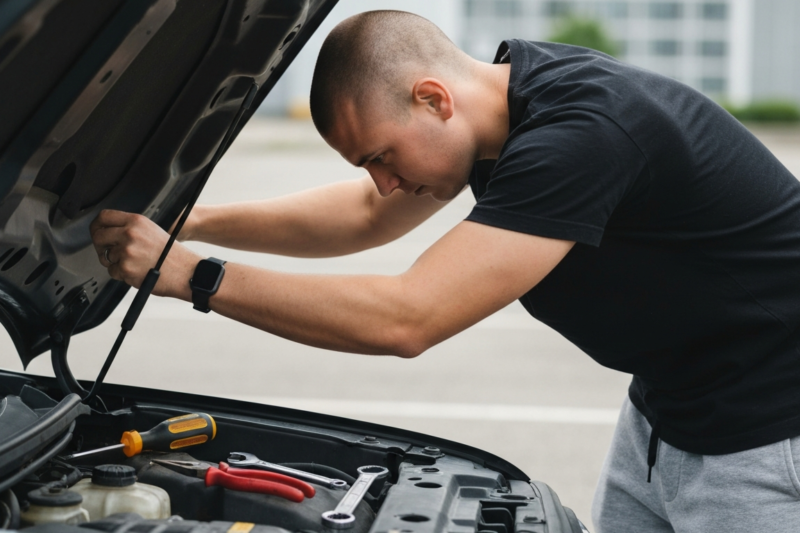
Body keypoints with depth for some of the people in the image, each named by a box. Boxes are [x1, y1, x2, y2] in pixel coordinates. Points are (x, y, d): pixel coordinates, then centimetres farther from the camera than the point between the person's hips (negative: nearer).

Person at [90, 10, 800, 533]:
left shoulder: (581, 131, -31)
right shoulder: (506, 85, -2)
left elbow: (406, 320, -32)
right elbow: (367, 214, 12)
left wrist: (189, 274, -26)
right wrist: (189, 221, 4)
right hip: (663, 410, 9)